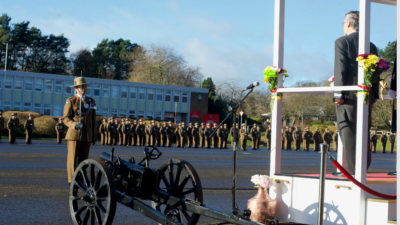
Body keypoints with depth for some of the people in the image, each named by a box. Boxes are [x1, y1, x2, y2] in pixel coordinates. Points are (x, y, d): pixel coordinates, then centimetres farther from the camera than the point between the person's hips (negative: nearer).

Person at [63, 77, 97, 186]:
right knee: (72, 159, -4)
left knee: (83, 159, 5)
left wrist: (94, 135, 12)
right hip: (74, 134, -4)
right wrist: (74, 124, -20)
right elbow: (65, 118, -1)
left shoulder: (91, 101, 14)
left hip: (87, 135, 4)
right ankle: (72, 181, 1)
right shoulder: (70, 101, 3)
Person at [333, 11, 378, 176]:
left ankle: (351, 168, -7)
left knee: (347, 130, -2)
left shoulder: (342, 42, -3)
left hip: (348, 94, -5)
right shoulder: (371, 46, 13)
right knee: (363, 131, 12)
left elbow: (340, 68, -11)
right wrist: (373, 97, 15)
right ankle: (363, 167, 16)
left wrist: (338, 93, -11)